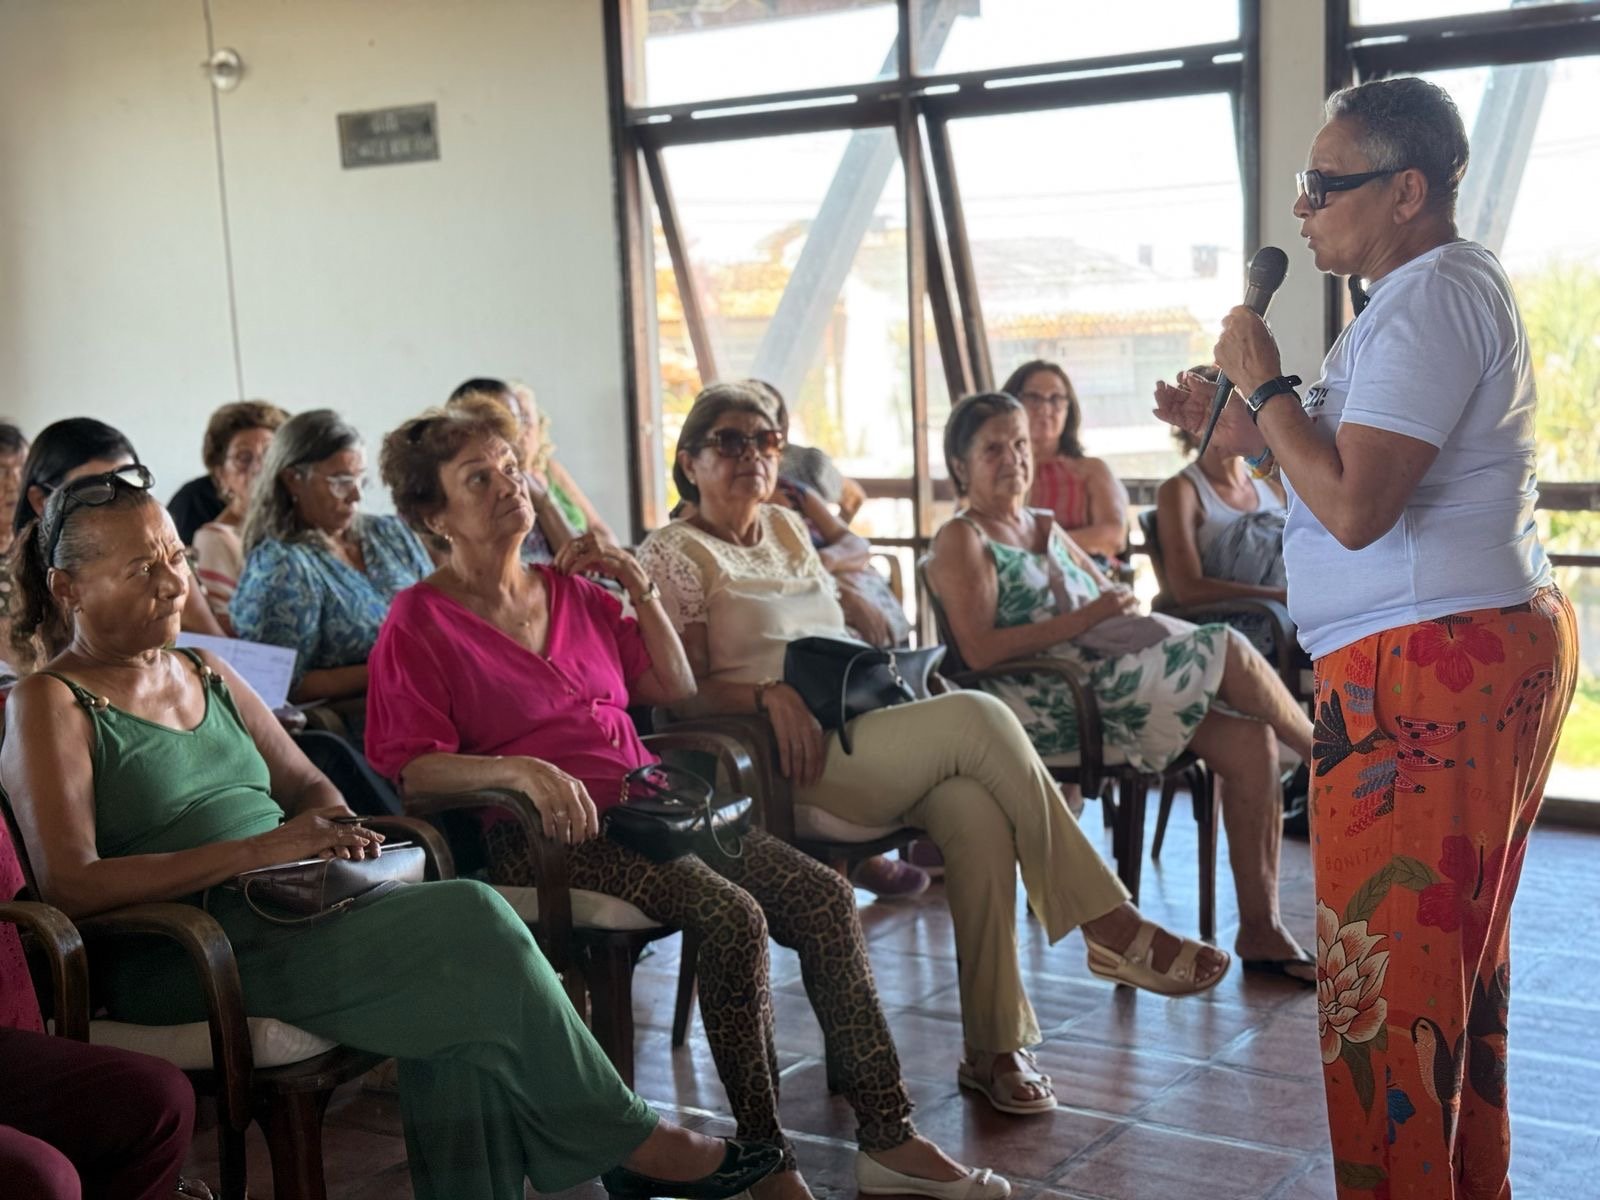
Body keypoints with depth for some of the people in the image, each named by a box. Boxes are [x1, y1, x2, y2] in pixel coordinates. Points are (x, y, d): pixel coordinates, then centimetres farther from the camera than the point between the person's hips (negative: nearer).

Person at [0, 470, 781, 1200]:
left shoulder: (207, 677, 19)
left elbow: (307, 784, 24)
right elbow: (69, 885, -16)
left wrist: (332, 829, -1)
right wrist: (256, 851, -20)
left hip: (298, 906, 7)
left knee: (469, 1007, -24)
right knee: (473, 926, -23)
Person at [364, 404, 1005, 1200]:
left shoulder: (571, 591, 17)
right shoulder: (419, 623, -1)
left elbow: (674, 690, 22)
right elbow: (408, 766, -13)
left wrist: (643, 590, 9)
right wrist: (518, 769, -29)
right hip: (546, 836, -7)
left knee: (823, 894, -12)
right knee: (734, 916, -29)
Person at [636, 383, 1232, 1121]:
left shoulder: (788, 529, 23)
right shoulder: (674, 555, 3)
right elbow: (685, 693, -6)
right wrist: (766, 693, -22)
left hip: (856, 727, 6)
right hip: (789, 757, -6)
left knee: (975, 811, -26)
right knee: (978, 717, -26)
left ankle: (995, 1048, -21)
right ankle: (1110, 927, -19)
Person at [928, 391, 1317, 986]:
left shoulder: (1047, 528, 24)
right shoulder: (961, 540, 0)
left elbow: (1111, 597, 24)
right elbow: (979, 651, -14)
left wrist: (1120, 606, -1)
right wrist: (1083, 619, -17)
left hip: (1108, 681, 8)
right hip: (1048, 706, -8)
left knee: (1250, 740, -14)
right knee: (1227, 649, -20)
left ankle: (1261, 930, -11)